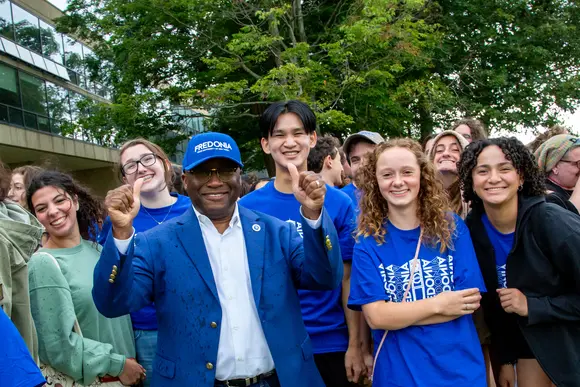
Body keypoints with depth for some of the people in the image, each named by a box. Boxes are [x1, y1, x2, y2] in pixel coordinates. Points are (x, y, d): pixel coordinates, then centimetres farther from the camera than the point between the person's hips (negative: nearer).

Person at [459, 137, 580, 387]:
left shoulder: (553, 223, -25)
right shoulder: (473, 229, -10)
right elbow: (491, 302, 2)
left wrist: (531, 306, -25)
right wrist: (504, 358, 5)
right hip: (532, 343, 4)